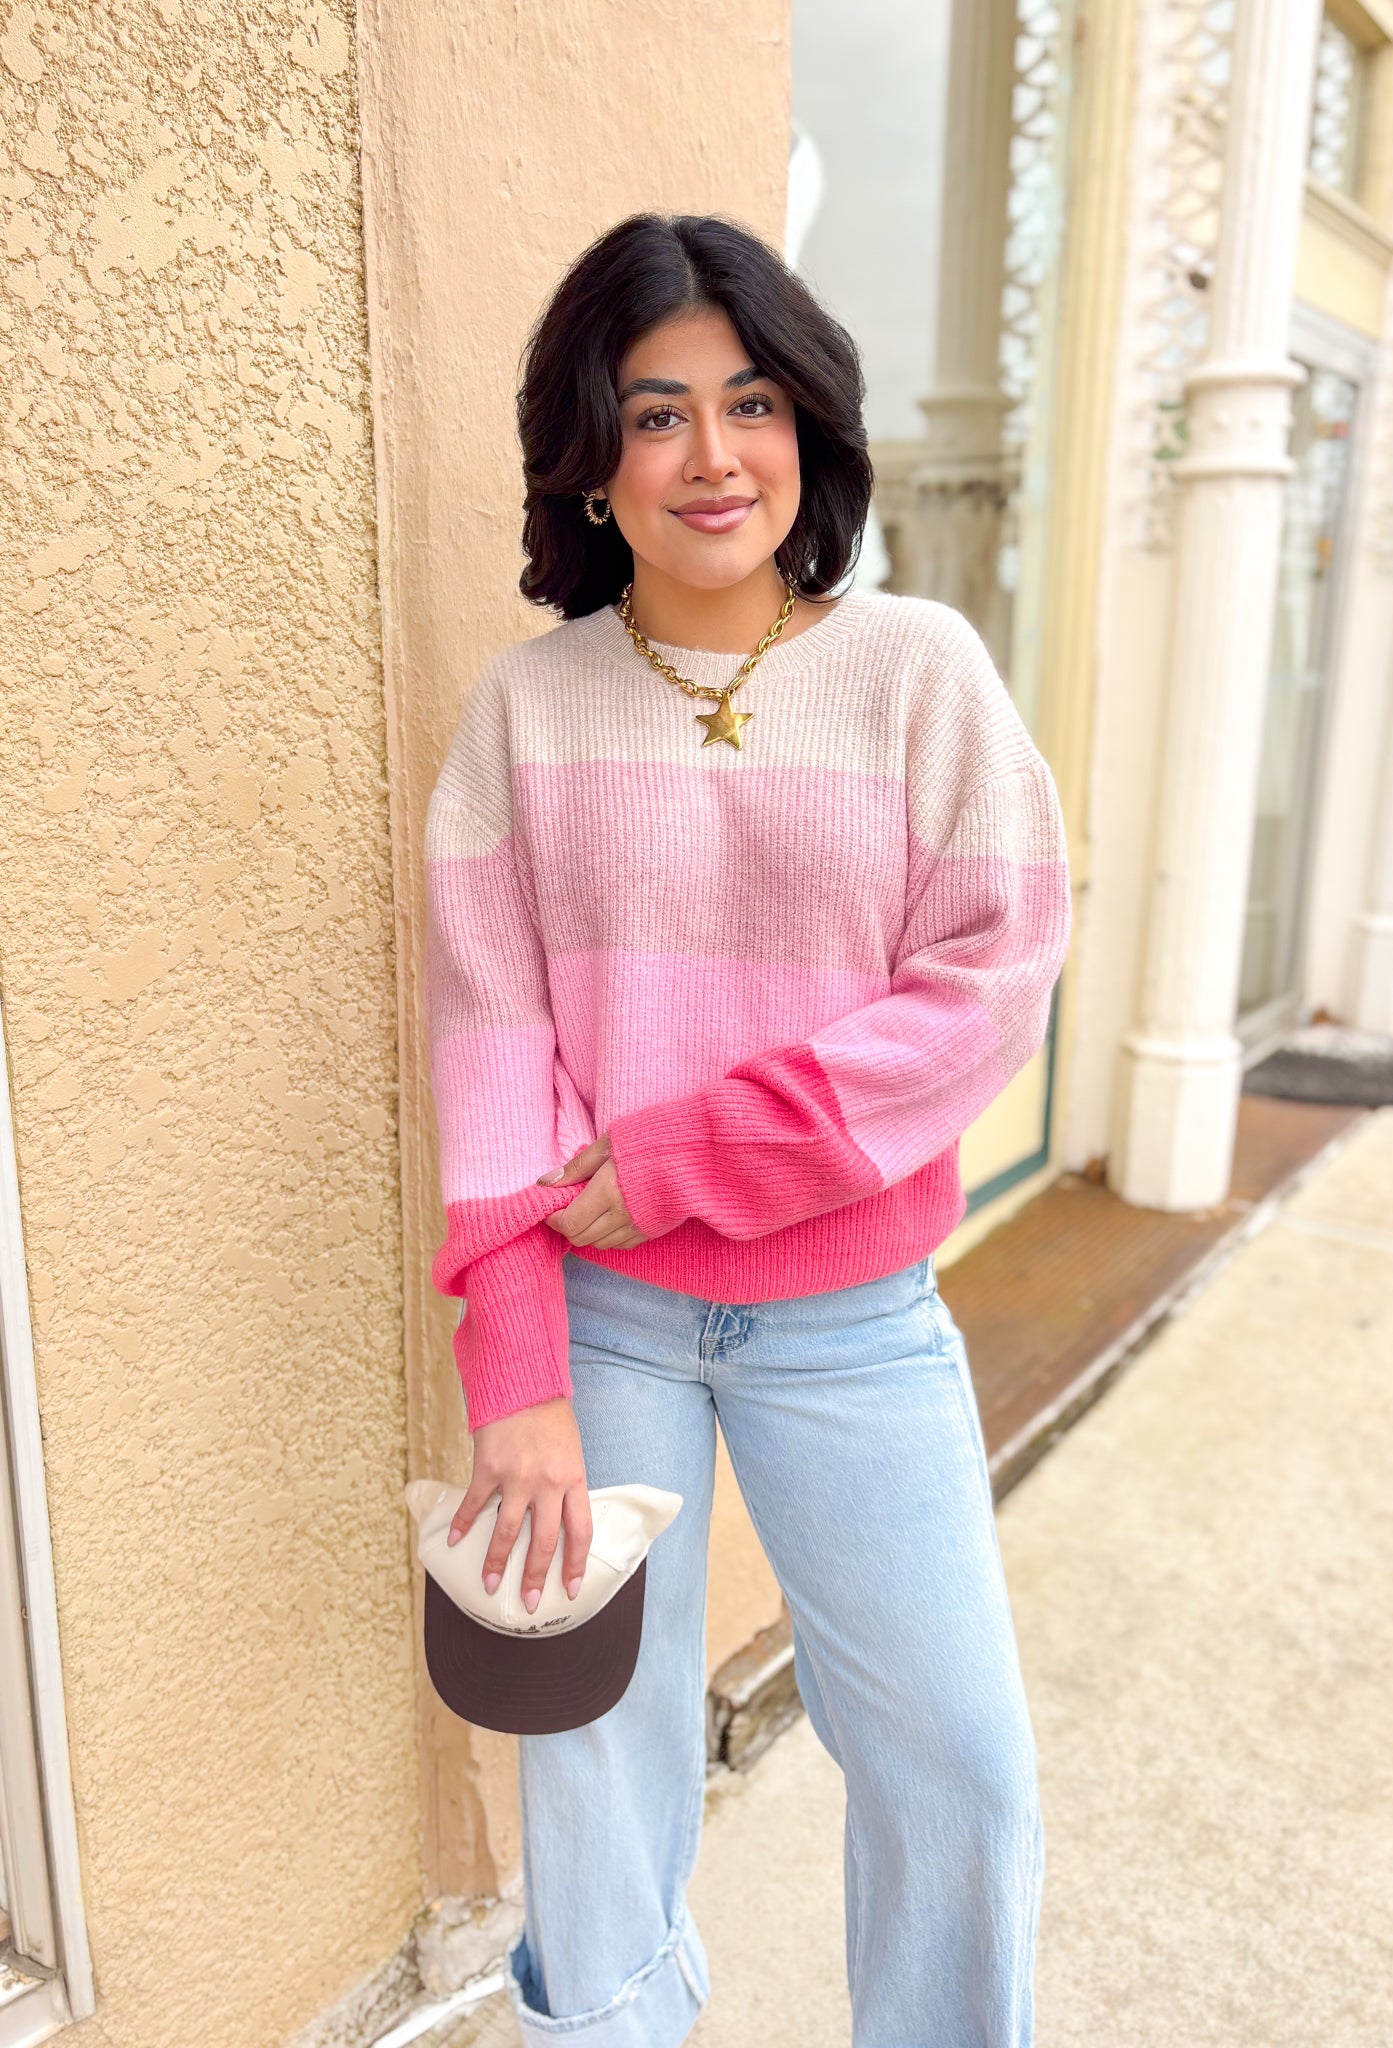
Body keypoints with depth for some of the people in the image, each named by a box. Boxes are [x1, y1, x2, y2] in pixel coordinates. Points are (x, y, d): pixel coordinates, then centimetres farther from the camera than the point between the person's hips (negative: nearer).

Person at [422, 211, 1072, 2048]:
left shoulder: (919, 669, -4)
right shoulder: (528, 703, -1)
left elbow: (988, 985, -9)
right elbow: (489, 1032, -5)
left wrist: (685, 1158, -14)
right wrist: (517, 1375, -12)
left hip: (849, 1315, 0)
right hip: (602, 1305, 1)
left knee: (956, 1757, 11)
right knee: (602, 1733, 15)